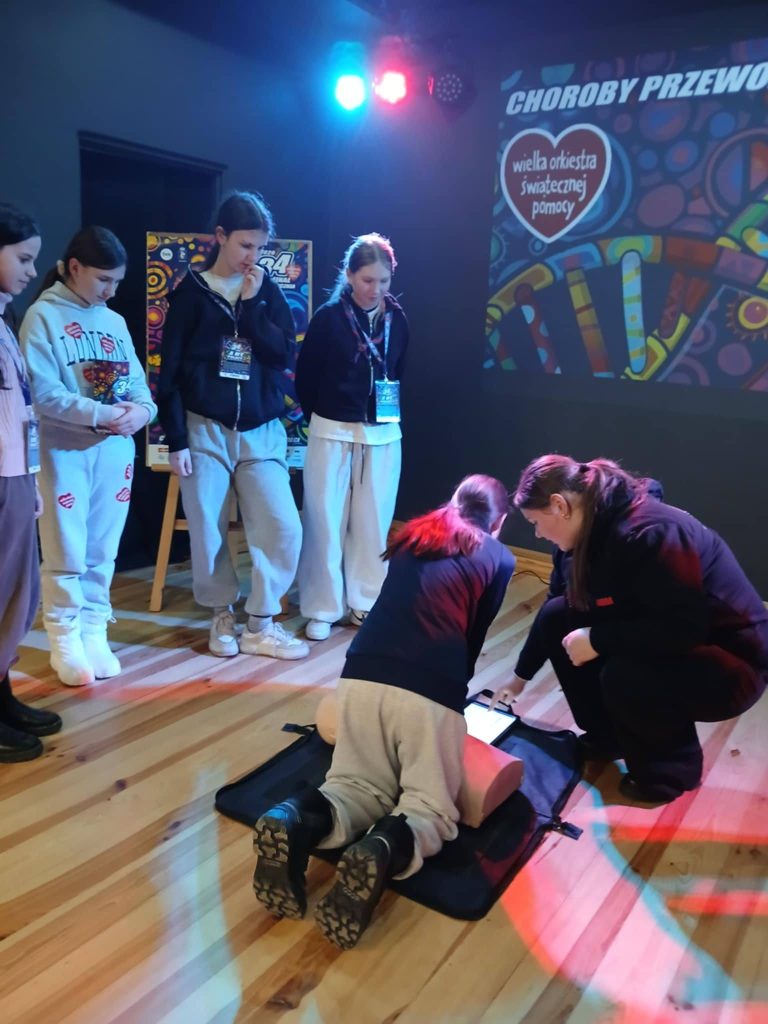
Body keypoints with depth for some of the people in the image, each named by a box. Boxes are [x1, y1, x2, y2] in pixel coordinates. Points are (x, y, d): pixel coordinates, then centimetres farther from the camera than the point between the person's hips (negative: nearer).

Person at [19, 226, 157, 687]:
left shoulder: (115, 321, 12)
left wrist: (141, 409, -13)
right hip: (66, 450, -5)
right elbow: (42, 392, -13)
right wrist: (99, 413, -21)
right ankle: (65, 640, 13)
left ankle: (95, 633, 21)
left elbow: (138, 381, 9)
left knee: (103, 551, 10)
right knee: (67, 552, 0)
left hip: (116, 450, 5)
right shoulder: (43, 316, -4)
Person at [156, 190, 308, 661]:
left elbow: (286, 354, -4)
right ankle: (223, 615, 24)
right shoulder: (192, 291, 0)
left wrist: (252, 303, -10)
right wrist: (176, 439, -8)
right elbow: (170, 372, -3)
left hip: (263, 431, 2)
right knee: (209, 532, 3)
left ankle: (261, 624, 9)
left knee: (283, 528, -5)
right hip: (205, 430, -2)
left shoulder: (268, 291, 9)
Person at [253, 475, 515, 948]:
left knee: (357, 785, 17)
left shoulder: (413, 535, 25)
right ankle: (384, 851, -22)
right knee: (432, 806, 10)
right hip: (432, 686, -3)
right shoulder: (499, 558, 15)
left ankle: (299, 821, -15)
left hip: (364, 672, 4)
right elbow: (474, 637, 16)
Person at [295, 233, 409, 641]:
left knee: (373, 521, 9)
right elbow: (305, 376, -1)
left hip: (383, 435, 3)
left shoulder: (397, 319, 2)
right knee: (326, 520, 2)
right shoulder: (328, 317, -8)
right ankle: (322, 609, 13)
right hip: (332, 433, -3)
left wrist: (390, 412, 4)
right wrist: (321, 418, 4)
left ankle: (365, 603, 23)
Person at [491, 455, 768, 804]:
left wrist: (597, 640, -26)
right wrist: (521, 675, 15)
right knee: (556, 616, -3)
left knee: (623, 676, -34)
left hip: (729, 661, -8)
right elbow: (558, 606, 8)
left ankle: (674, 766, -2)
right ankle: (606, 735, 12)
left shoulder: (647, 534, -30)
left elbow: (683, 628, -34)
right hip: (666, 643, 8)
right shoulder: (589, 531, -3)